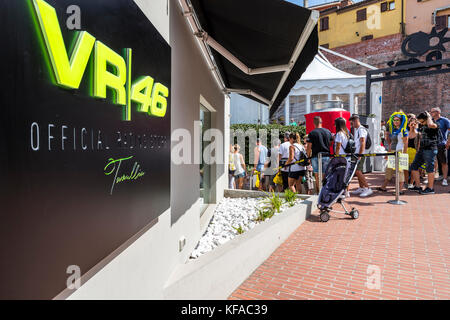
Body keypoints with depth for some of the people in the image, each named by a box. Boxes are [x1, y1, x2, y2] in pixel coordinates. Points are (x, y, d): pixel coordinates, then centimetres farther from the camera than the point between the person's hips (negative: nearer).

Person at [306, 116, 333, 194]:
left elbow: (309, 147, -9)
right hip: (327, 156, 4)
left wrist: (308, 156, 1)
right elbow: (331, 143, 15)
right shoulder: (328, 131, 6)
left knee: (317, 176, 3)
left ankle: (318, 192, 4)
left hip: (316, 156, -3)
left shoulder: (312, 133, -7)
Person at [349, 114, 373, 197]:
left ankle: (368, 189, -12)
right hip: (357, 153, 10)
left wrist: (359, 155, -24)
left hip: (361, 154, -10)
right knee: (357, 171, 13)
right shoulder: (356, 130, 17)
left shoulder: (361, 129, -13)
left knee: (358, 171, -15)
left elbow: (362, 143, -21)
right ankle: (361, 188, 22)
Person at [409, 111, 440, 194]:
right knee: (414, 166, 7)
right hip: (421, 150, 8)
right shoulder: (422, 126, 16)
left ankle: (430, 188, 6)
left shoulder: (435, 125, -8)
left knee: (429, 168, -3)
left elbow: (430, 125, -34)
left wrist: (429, 116, -14)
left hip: (430, 149, -8)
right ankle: (417, 186, 14)